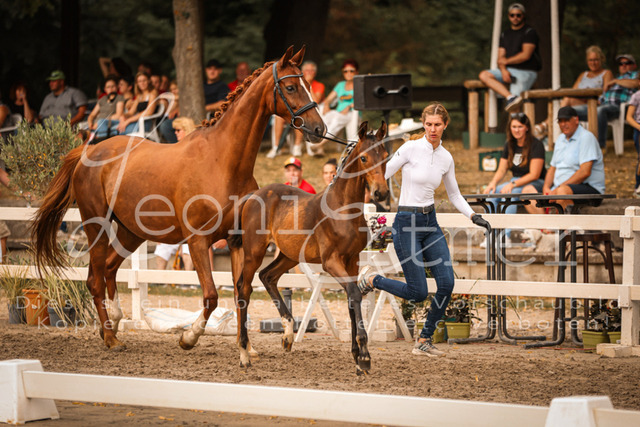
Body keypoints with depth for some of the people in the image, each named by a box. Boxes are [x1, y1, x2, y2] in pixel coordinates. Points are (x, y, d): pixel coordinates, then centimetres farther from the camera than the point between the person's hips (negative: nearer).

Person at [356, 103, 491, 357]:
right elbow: (382, 176, -8)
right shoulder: (411, 148, -11)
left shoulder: (446, 158, 6)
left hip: (431, 223, 6)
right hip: (407, 223, -6)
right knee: (418, 293, -7)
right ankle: (370, 279, 18)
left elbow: (455, 195, 17)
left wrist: (473, 216, 5)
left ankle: (424, 341, 8)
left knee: (447, 284, -7)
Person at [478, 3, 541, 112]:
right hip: (509, 70, 7)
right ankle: (510, 97, -31)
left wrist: (507, 61, -2)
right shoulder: (505, 34, 17)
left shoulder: (529, 32, -3)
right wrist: (503, 70, -11)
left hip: (526, 72, -6)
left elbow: (526, 55, -12)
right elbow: (501, 57, 10)